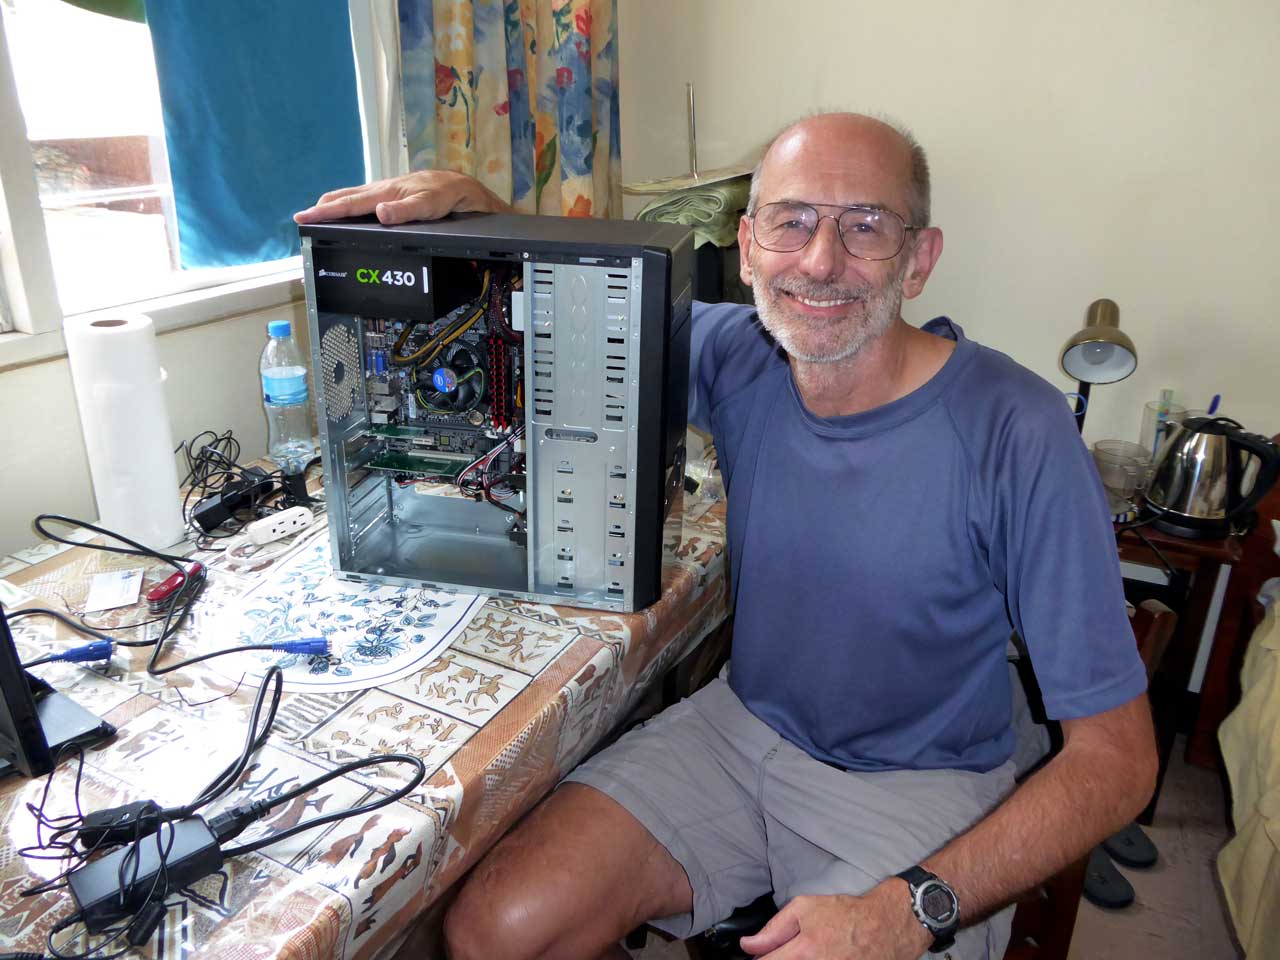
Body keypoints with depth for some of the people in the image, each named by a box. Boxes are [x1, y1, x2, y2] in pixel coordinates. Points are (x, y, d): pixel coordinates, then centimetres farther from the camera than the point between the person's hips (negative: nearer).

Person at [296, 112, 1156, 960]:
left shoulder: (1019, 437, -22)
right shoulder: (739, 355, -8)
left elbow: (1118, 756, -18)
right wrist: (468, 199, -10)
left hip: (921, 788, -2)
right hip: (743, 725, 3)